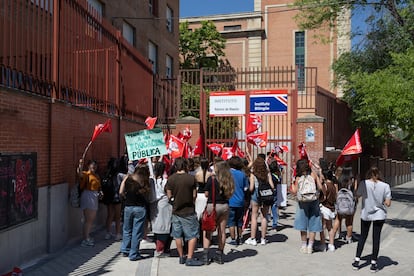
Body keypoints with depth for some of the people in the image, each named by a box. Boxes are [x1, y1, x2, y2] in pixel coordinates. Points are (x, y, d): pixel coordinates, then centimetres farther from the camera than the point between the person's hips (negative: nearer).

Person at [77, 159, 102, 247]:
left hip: (95, 197, 8)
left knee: (92, 219, 14)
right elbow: (80, 174, -29)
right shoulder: (86, 174, -7)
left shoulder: (97, 176, 16)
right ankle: (85, 240, -1)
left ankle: (88, 237, 26)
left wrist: (100, 192, 6)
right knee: (88, 219, -7)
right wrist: (80, 165, -44)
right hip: (87, 196, -8)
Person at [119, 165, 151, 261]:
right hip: (140, 208, -3)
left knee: (127, 230, 19)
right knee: (137, 232, 3)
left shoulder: (127, 178, 2)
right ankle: (134, 255, 7)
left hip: (128, 207, 3)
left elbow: (121, 192, 3)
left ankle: (125, 250, 28)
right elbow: (147, 195, -6)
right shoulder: (145, 181, -6)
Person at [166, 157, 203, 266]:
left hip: (176, 211, 3)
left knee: (177, 236, 14)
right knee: (192, 235, 4)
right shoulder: (191, 178, -12)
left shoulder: (170, 179, -6)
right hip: (189, 211, -3)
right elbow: (194, 195, -6)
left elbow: (169, 196, 1)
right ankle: (190, 258, 1)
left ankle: (181, 257, 23)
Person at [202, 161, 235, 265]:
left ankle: (205, 255, 2)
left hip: (212, 206, -4)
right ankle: (220, 256, 18)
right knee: (222, 231, 11)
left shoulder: (211, 178, -11)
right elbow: (230, 194, 4)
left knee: (207, 231, 7)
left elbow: (206, 194, -6)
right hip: (224, 206, 4)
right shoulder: (229, 180, -1)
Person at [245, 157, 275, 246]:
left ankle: (253, 238, 8)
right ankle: (263, 239, 15)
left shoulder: (253, 175, -7)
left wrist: (248, 190, 9)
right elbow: (272, 186, -4)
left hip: (256, 196, -2)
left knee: (254, 217, 5)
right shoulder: (268, 174, -1)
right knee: (264, 217, 10)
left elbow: (251, 188, -11)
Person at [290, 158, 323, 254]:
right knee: (313, 224, 9)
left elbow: (295, 192, -4)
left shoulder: (298, 178, -3)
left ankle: (304, 246, 16)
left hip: (302, 202, -1)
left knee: (303, 225, 10)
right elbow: (320, 187, 0)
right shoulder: (314, 175, 0)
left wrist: (292, 183, 12)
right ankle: (310, 246, 12)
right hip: (314, 202, 1)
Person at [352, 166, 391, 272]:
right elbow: (388, 203, -11)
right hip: (379, 215, -1)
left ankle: (356, 261, 18)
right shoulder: (385, 186, -10)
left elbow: (357, 195, 1)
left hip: (365, 214, 1)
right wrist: (381, 201, 8)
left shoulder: (364, 184, -11)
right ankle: (373, 264, 14)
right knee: (376, 238, 9)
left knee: (363, 237, 15)